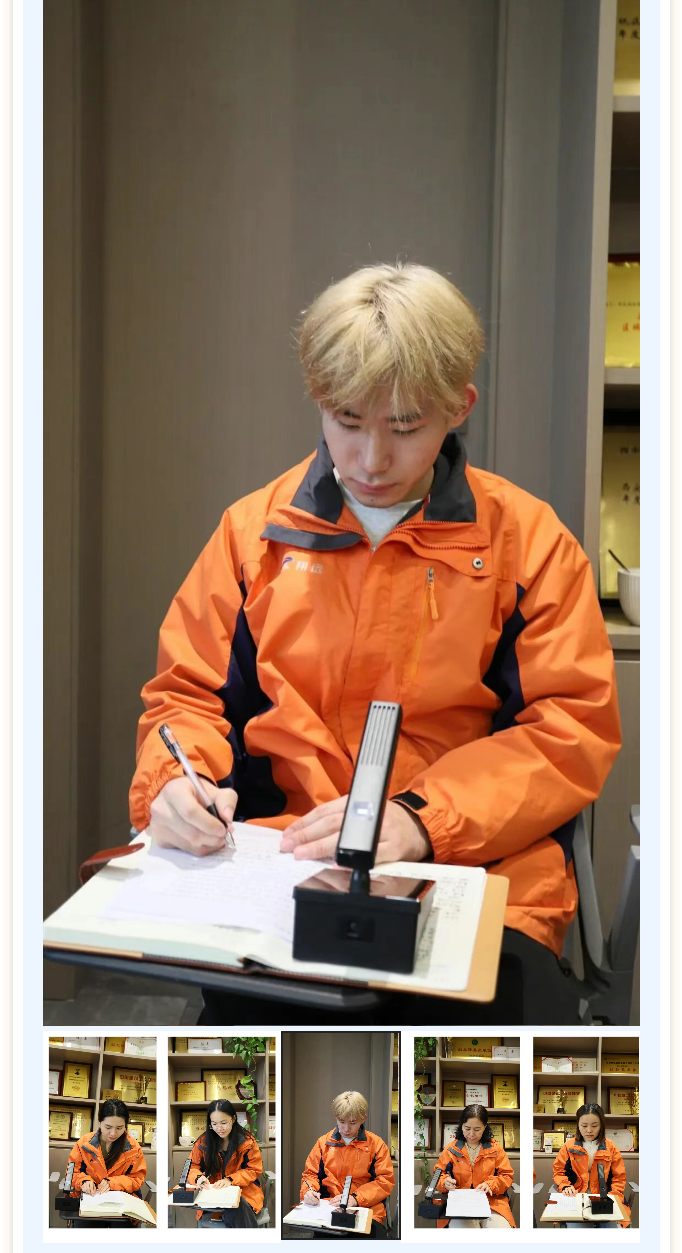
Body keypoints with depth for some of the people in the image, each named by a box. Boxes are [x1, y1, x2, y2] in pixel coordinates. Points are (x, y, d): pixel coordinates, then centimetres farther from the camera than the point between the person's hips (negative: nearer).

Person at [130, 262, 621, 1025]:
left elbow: (574, 726, 0)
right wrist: (179, 781, -8)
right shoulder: (257, 529, 11)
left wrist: (420, 819, -15)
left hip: (478, 870, 0)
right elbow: (187, 691, 16)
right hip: (277, 863, 1)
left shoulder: (528, 538, 5)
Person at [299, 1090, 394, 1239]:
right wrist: (309, 1191, -5)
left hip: (366, 1208, -1)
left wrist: (355, 1198, -12)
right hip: (328, 1207, 1)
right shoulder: (324, 1142, 16)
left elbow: (385, 1180, 2)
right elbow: (311, 1173, 20)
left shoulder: (376, 1144, 8)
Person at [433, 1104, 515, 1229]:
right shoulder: (451, 1149, 11)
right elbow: (438, 1174, 15)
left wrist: (490, 1185, -9)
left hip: (492, 1202, 1)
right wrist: (445, 1182, -9)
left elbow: (507, 1176, 11)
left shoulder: (495, 1149, 11)